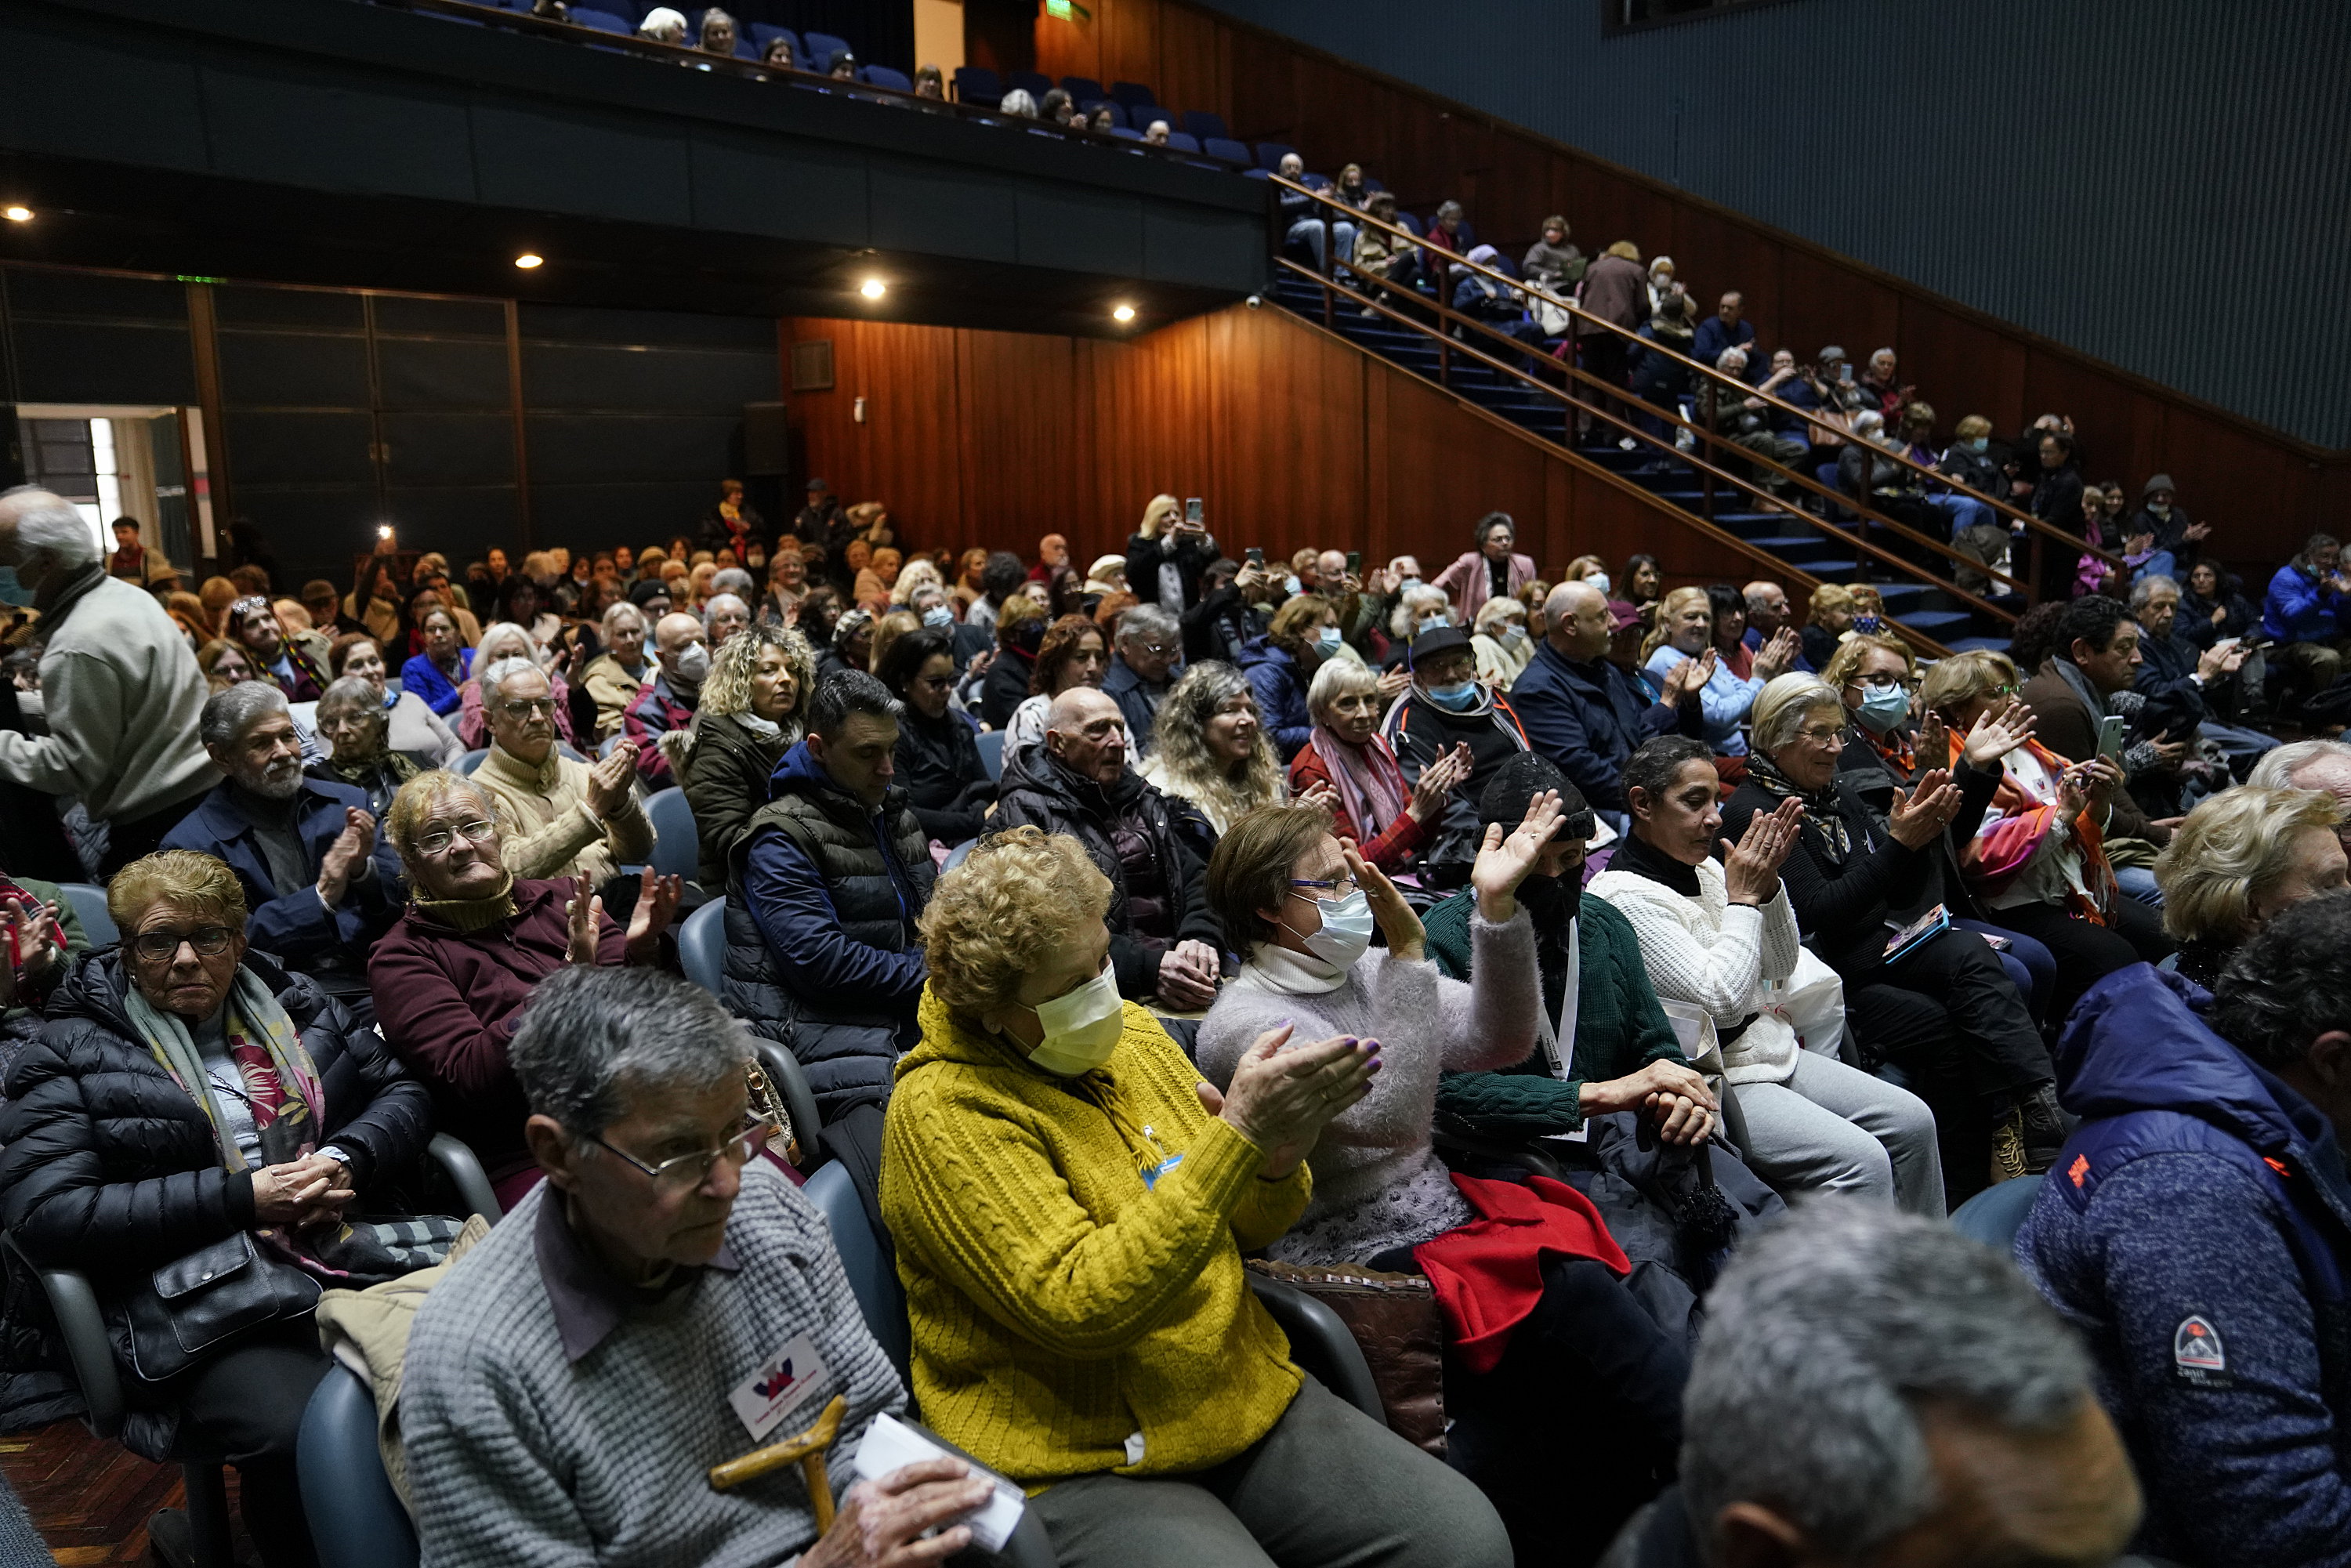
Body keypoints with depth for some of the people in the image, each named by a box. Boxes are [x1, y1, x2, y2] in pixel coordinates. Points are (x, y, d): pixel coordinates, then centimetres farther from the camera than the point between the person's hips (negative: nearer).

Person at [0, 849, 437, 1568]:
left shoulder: (295, 1004, 19)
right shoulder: (72, 1052, 8)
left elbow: (403, 1092, 21)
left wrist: (347, 1161, -2)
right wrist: (241, 1197, -9)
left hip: (360, 1256, 4)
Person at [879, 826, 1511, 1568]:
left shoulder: (1130, 1032, 6)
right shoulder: (942, 1111, -15)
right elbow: (1078, 1306, -25)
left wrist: (1278, 1163, -11)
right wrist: (1237, 1135, -30)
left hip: (1246, 1401, 6)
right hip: (1080, 1467, -6)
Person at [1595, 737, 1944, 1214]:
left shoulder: (1705, 868, 8)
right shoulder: (1624, 895, -18)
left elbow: (1782, 966, 12)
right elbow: (1720, 1002, -24)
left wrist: (1767, 882, -3)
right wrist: (1742, 898, -16)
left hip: (1772, 1051, 9)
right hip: (1716, 1082, -9)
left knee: (1911, 1121, 3)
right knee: (1861, 1160, -21)